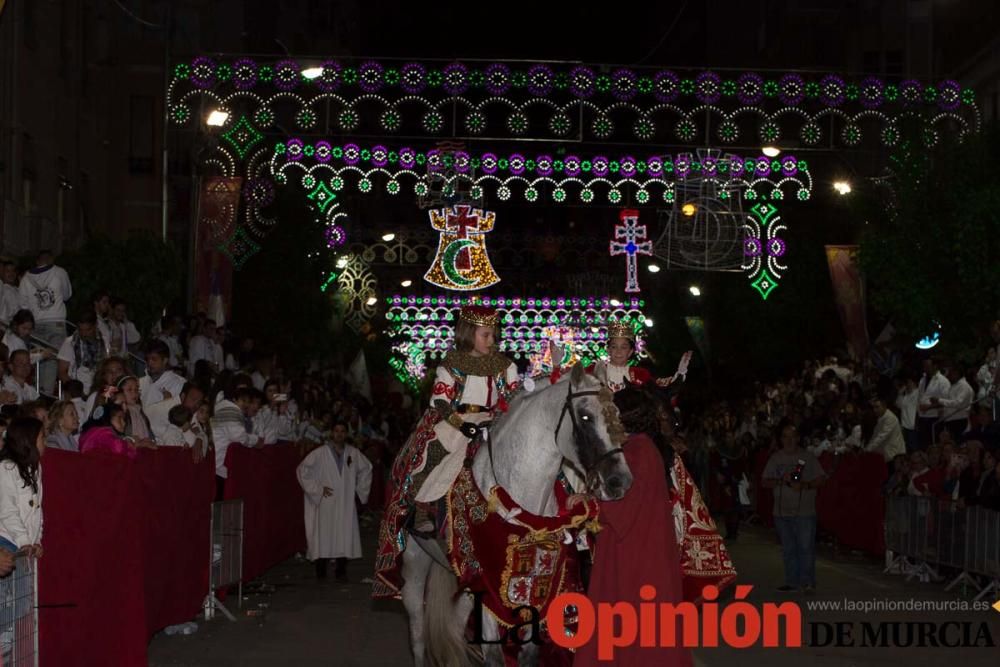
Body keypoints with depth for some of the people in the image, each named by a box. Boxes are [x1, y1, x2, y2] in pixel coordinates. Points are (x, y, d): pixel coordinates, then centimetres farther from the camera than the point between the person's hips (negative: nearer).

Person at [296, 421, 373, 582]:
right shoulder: (320, 453, -5)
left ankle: (341, 571, 8)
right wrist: (317, 489, -7)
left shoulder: (353, 453, 4)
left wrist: (361, 490, 14)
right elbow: (302, 470, -4)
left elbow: (366, 468, 20)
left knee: (345, 535, -1)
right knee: (324, 535, -1)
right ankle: (321, 571, 9)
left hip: (346, 504, 3)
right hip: (326, 502, -2)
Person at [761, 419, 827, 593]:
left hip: (804, 512, -3)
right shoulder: (775, 458, 7)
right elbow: (764, 481, 6)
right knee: (788, 549, 9)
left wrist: (804, 485, -16)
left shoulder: (807, 457, 1)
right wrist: (781, 481, -12)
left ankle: (807, 582, -1)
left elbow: (821, 479, 0)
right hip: (782, 512, 3)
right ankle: (792, 582, 16)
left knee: (806, 547, -6)